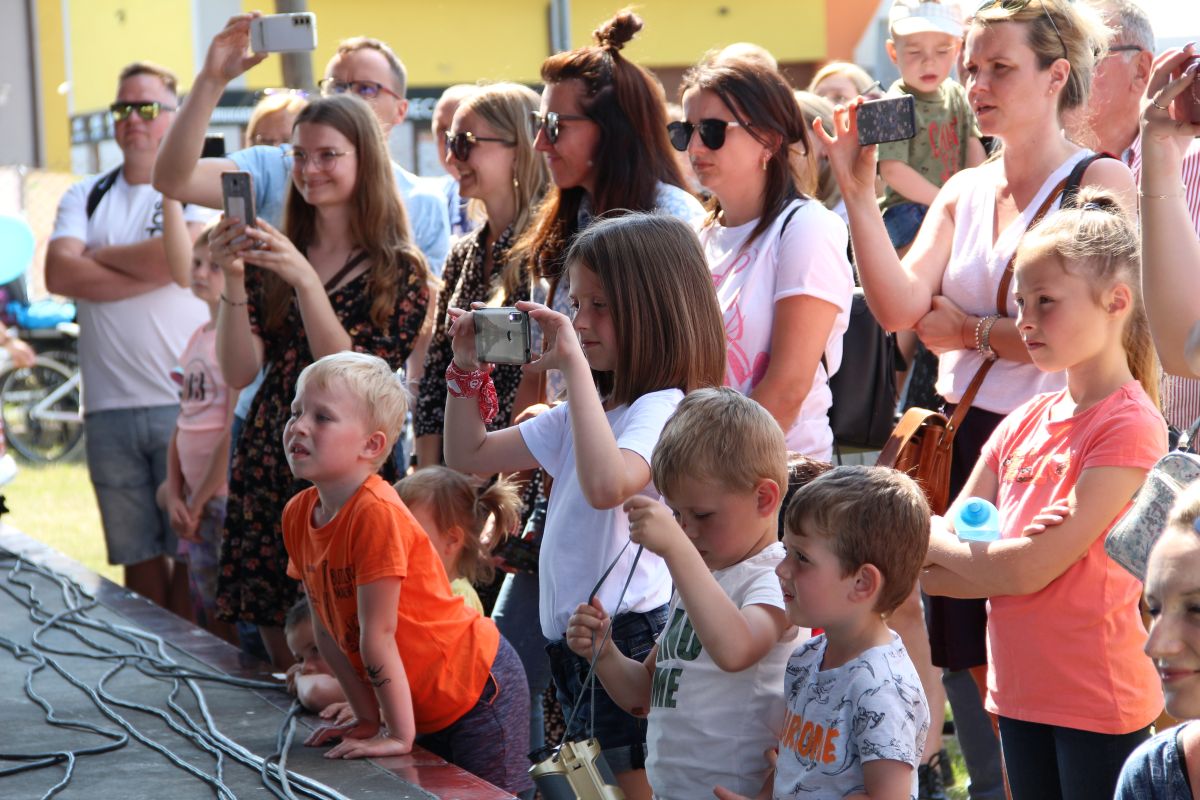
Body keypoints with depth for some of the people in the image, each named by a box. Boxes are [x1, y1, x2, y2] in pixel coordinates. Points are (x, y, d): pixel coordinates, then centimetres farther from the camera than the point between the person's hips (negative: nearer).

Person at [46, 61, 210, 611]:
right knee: (138, 553, 8)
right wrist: (148, 270, -9)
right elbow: (58, 274, -3)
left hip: (187, 402, -3)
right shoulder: (84, 198, 14)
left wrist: (99, 256, -2)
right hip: (109, 407, 3)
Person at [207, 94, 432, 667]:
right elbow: (239, 372, -1)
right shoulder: (273, 259, 9)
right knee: (284, 666, 9)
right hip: (269, 469, 4)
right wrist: (234, 278, -14)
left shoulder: (399, 271, -3)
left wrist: (306, 281, -22)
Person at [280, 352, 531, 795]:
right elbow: (326, 628, 4)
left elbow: (377, 637, -22)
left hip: (480, 689, -8)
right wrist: (369, 718, 4)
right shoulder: (297, 515, -2)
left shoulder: (377, 513, -26)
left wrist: (399, 735, -20)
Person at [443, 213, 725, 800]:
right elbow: (469, 454, 21)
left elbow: (606, 484, -38)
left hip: (632, 641, -10)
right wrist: (467, 366, 7)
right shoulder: (581, 412, 13)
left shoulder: (662, 409, -16)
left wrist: (575, 365, -33)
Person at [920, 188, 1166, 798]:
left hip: (1097, 702, -7)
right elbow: (931, 570, 5)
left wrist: (932, 541, -4)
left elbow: (1031, 567, -19)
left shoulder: (1130, 426, -14)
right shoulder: (1023, 424, 8)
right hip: (1020, 695, 7)